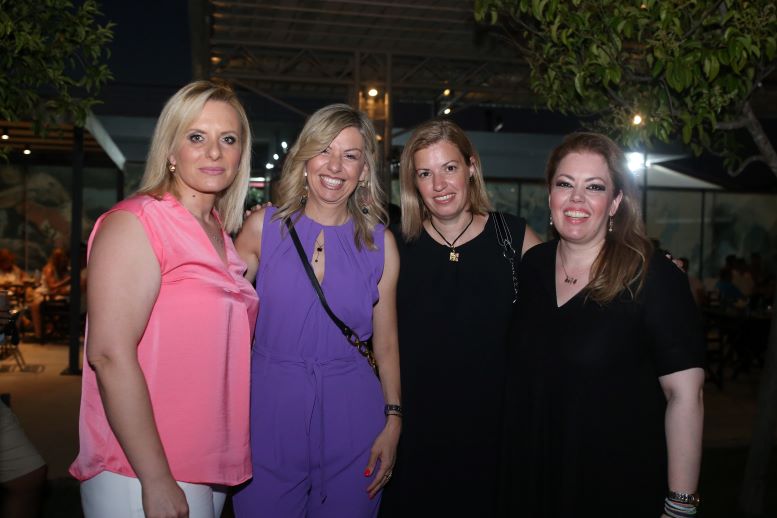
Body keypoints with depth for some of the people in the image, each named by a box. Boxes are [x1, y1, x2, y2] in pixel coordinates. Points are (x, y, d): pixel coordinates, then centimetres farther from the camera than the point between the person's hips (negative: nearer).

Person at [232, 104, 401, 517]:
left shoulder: (380, 243, 1)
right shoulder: (264, 226, -2)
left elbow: (386, 343, 6)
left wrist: (393, 422, 3)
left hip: (350, 415, 1)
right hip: (269, 410, 0)